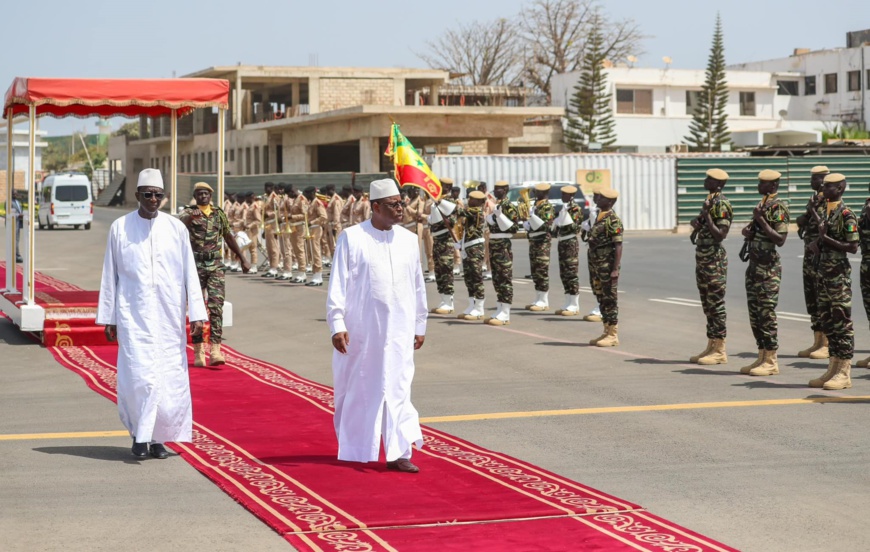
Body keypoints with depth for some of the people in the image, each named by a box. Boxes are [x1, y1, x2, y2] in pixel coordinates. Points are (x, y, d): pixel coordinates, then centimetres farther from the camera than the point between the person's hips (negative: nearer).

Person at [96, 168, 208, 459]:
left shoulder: (176, 228, 4)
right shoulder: (120, 228, 3)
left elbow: (190, 273, 4)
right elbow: (110, 275, 6)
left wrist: (196, 314, -2)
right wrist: (107, 318, 5)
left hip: (169, 316, 2)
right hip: (134, 315, -2)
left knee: (169, 377, 2)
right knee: (139, 375, -12)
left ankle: (157, 437, 14)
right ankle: (140, 435, 3)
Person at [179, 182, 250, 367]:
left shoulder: (219, 214, 11)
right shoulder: (189, 213, 0)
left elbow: (229, 237, 22)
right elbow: (179, 223, -23)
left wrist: (243, 259, 24)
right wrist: (191, 216, -44)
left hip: (216, 266, 2)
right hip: (195, 266, -2)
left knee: (216, 307, -8)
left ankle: (215, 351, -14)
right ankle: (198, 352, 10)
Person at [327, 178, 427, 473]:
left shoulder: (408, 240, 6)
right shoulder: (351, 238, -5)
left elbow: (418, 286, 12)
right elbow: (337, 285, -6)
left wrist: (420, 325, 12)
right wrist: (337, 325, -12)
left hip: (398, 329, 3)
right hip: (360, 328, -3)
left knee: (398, 389, -2)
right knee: (359, 388, 8)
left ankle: (398, 452, -1)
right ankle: (353, 447, 24)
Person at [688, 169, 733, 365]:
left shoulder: (722, 204, -14)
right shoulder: (709, 200, 14)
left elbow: (720, 235, -19)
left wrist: (706, 215, -21)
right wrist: (697, 223, 3)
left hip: (715, 260, -10)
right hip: (702, 259, 10)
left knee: (716, 304, -6)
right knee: (707, 305, 13)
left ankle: (720, 351, -2)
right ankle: (711, 346, 19)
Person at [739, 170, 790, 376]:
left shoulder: (778, 207, -12)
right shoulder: (763, 204, 16)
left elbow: (780, 240, -19)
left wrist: (761, 220, -21)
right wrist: (748, 231, 2)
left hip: (768, 268, -9)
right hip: (755, 265, 9)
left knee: (767, 313, -7)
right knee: (755, 312, 11)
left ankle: (771, 361, -2)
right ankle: (762, 357, 17)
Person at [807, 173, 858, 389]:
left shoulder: (846, 214, -12)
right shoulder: (826, 211, 13)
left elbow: (853, 247, -15)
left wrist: (826, 239, -19)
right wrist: (817, 244, 2)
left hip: (839, 275, -9)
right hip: (824, 272, 9)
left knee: (842, 321, -5)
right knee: (827, 321, 11)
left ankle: (844, 374, -2)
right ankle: (833, 369, 18)